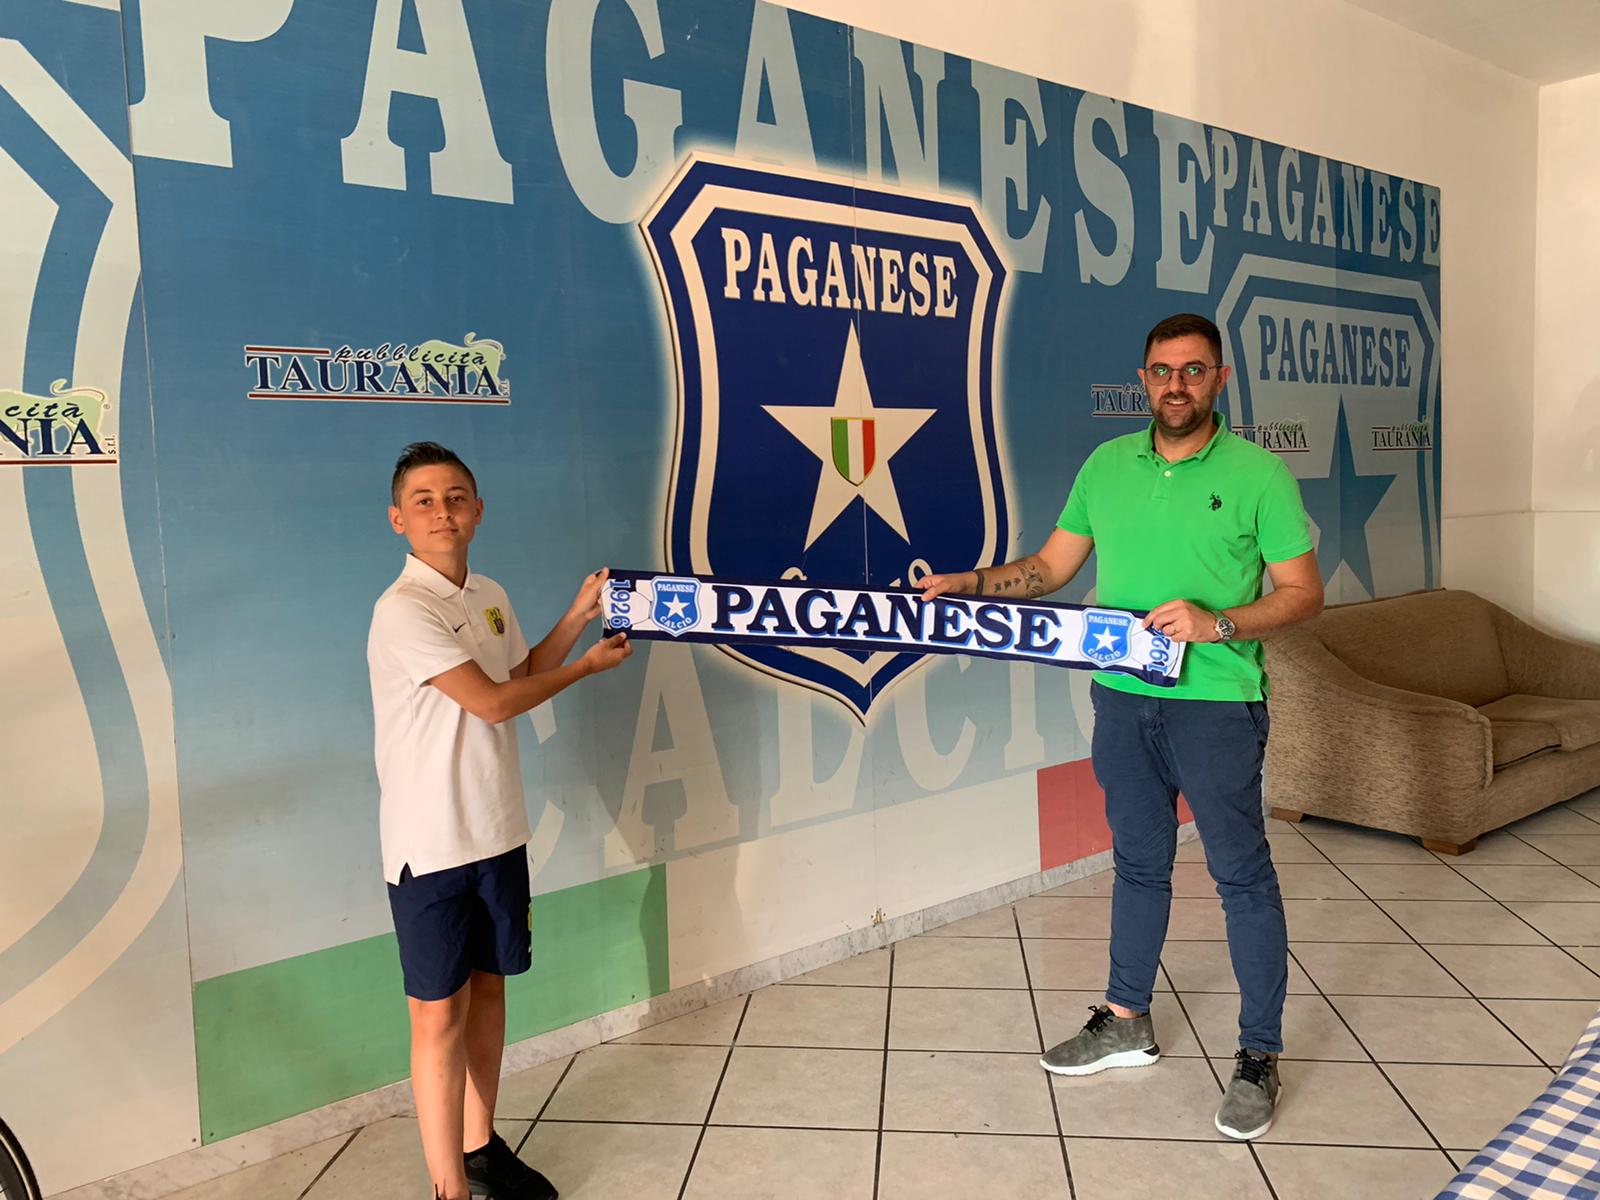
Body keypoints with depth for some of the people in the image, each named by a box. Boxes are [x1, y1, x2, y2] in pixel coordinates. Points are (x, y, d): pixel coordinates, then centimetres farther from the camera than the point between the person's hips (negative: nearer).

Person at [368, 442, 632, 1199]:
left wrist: (579, 614, 9)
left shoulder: (491, 597, 6)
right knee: (440, 1014, 1)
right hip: (431, 846, -7)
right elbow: (494, 702, -20)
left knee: (488, 986, 18)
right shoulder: (403, 610, -18)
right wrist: (588, 665, -7)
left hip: (497, 832, 7)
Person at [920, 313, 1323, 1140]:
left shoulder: (1257, 473, -6)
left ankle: (1258, 1056, 20)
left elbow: (1304, 592, -6)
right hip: (1122, 698, 5)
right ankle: (1127, 1023, 33)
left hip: (1217, 705, -4)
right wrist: (971, 583, -3)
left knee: (1242, 873, 5)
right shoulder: (1106, 466, 6)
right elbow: (1053, 564, 11)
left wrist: (1217, 624, -21)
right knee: (1138, 863, 17)